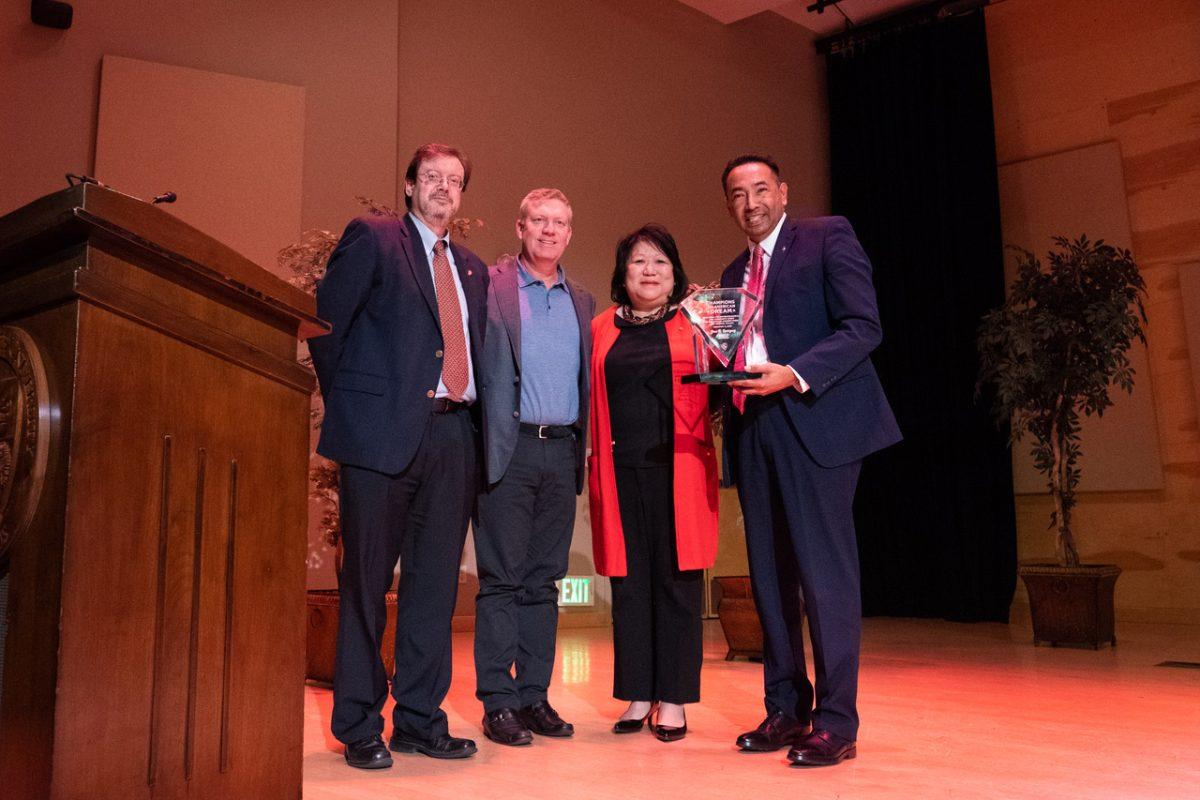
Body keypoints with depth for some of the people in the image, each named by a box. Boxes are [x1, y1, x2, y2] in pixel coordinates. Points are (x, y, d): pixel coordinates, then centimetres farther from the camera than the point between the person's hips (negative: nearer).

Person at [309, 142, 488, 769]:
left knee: (435, 583, 8)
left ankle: (420, 719, 19)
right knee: (366, 581, 2)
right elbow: (324, 323, -2)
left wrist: (470, 414, 8)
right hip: (383, 431, -5)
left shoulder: (472, 268, 20)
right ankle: (359, 726, 13)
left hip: (452, 435, 6)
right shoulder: (372, 239, 3)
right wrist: (346, 404, -1)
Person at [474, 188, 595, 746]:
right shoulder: (490, 287, 1)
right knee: (502, 579, -1)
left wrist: (582, 443, 8)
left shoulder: (581, 302, 17)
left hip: (562, 450, 5)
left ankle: (534, 695, 17)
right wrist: (485, 443, -12)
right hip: (510, 449, -5)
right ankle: (498, 702, 7)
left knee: (544, 580, 9)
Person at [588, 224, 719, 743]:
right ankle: (638, 695, 16)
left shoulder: (694, 324, 9)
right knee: (629, 581, 5)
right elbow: (593, 400, 13)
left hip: (678, 467, -2)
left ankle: (673, 700, 10)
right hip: (620, 469, 2)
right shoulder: (602, 328, 14)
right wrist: (595, 462, 3)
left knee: (676, 580, 1)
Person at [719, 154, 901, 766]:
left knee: (824, 569, -6)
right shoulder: (734, 273, 23)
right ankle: (785, 709, 17)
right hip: (752, 428, 7)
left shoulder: (827, 236, 3)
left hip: (815, 421, -6)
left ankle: (835, 722, 2)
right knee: (768, 574, 7)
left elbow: (863, 326, -7)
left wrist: (795, 375, -19)